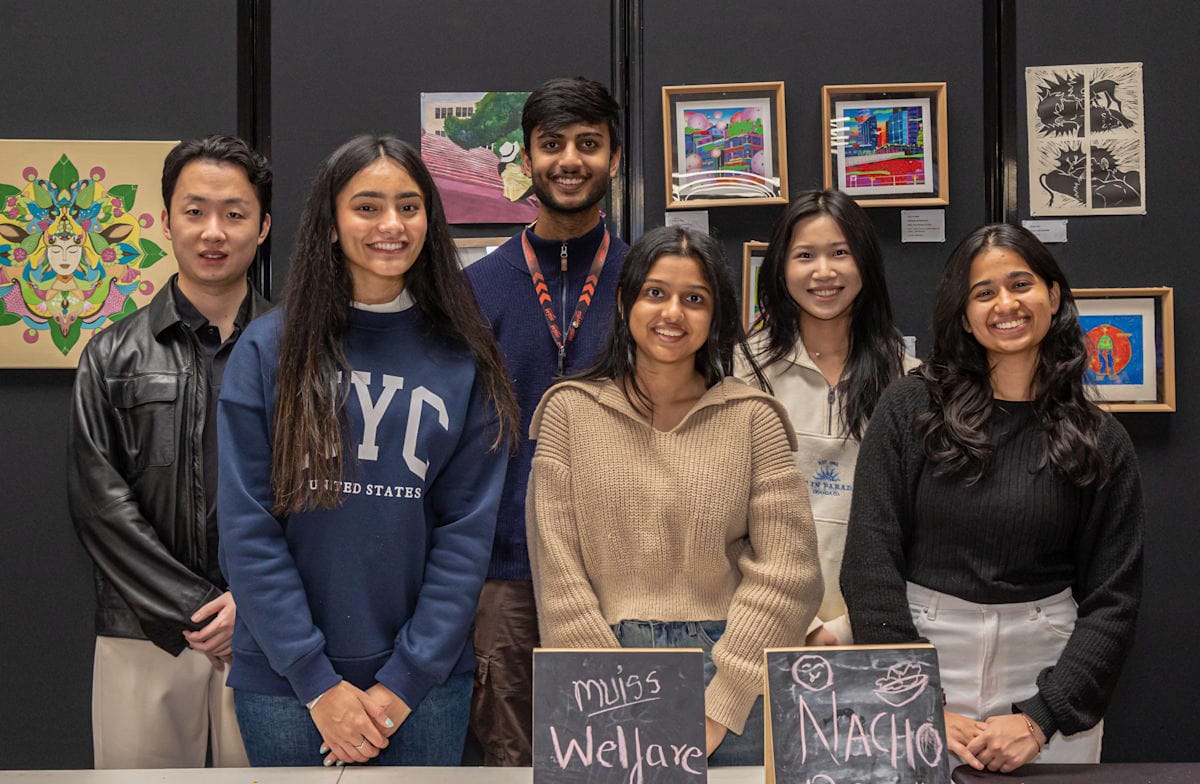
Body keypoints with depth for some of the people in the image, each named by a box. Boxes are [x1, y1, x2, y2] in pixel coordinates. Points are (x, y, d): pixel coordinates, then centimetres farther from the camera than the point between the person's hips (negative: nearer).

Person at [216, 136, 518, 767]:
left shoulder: (464, 362, 0)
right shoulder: (268, 350, -2)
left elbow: (467, 531, -2)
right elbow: (247, 528, -5)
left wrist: (404, 681, -9)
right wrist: (318, 682, -10)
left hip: (426, 677, 1)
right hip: (285, 678, 0)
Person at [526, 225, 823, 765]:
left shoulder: (753, 417, 1)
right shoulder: (571, 410, 2)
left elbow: (785, 571, -6)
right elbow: (557, 572, -4)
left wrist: (717, 707, -13)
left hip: (728, 677, 0)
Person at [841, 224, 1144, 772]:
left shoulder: (1100, 441, 1)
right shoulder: (909, 409, -3)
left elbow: (1112, 599, -1)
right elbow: (870, 562, -7)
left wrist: (1041, 717, -12)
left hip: (1048, 671, 1)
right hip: (924, 653, -1)